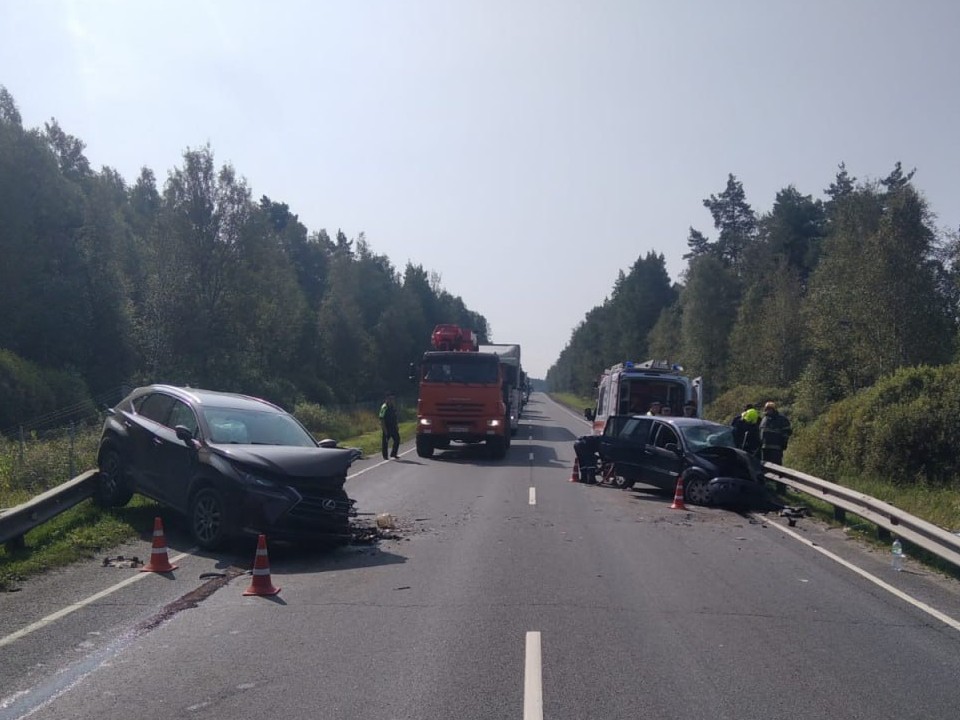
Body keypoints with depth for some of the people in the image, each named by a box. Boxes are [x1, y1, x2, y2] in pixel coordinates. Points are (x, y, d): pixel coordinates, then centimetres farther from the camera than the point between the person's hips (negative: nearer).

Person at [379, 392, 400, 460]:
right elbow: (381, 419, -15)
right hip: (386, 427, -7)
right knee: (385, 441, 1)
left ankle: (393, 454, 17)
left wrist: (397, 425, 13)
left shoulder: (393, 406, 10)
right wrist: (384, 429, -19)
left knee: (397, 439, 5)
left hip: (393, 427, 7)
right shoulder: (384, 407, -13)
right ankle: (385, 456, 9)